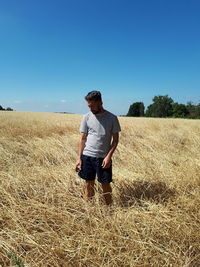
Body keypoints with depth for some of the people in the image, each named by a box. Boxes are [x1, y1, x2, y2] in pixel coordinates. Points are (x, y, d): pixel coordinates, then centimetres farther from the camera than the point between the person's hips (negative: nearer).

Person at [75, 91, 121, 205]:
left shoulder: (112, 118, -5)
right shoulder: (87, 117, 1)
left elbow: (116, 139, -1)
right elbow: (83, 139, 4)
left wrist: (109, 156, -11)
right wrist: (79, 157, -1)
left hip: (104, 157, -1)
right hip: (87, 156, 2)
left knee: (106, 184, 6)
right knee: (89, 183, 11)